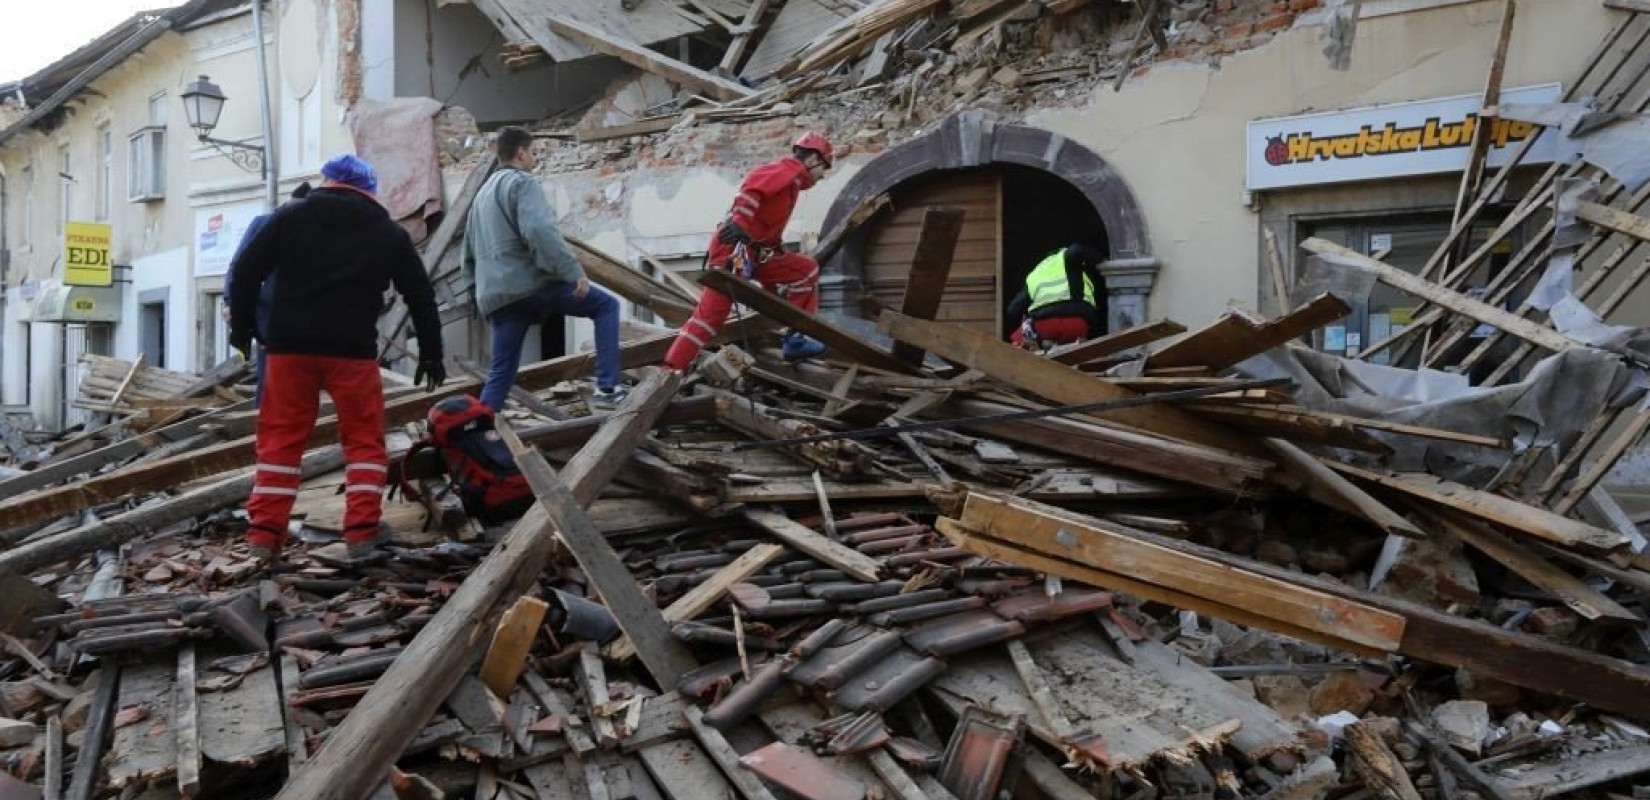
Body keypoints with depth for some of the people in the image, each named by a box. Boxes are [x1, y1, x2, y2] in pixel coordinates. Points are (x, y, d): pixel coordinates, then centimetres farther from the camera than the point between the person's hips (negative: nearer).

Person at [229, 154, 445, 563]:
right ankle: (361, 535, -1)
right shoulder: (389, 232, 10)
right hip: (352, 349, -1)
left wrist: (242, 329, 13)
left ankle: (264, 537, 5)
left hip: (290, 345, 1)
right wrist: (431, 354, 20)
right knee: (364, 440, 8)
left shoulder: (291, 216, 8)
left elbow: (246, 270, 3)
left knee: (280, 439, 8)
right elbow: (421, 295, 13)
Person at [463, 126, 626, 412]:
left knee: (500, 372, 9)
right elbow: (539, 230, -20)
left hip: (495, 296, 8)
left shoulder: (482, 193, 27)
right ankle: (607, 387, -7)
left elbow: (469, 254, 30)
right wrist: (574, 271, -21)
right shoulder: (522, 182, -1)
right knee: (607, 306, 3)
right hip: (532, 282, -8)